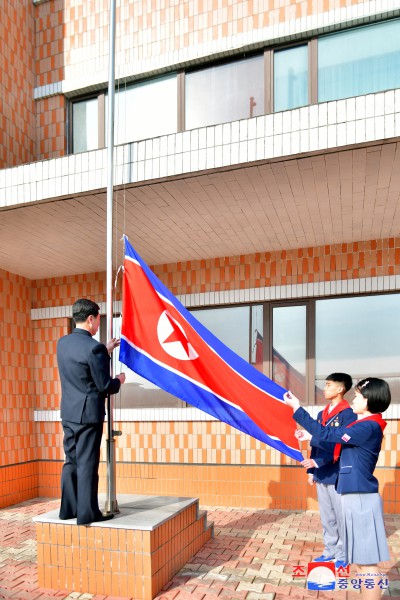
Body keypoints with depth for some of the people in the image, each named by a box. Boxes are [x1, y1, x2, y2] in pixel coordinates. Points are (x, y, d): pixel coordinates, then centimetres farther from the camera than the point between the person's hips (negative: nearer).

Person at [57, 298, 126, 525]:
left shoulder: (63, 342, 5)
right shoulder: (94, 347, -19)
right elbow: (105, 386, -16)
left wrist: (106, 351, 21)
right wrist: (119, 380, 4)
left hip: (68, 413, 8)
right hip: (88, 413, -8)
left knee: (71, 461, 16)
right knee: (87, 463, 1)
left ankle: (68, 508, 25)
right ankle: (87, 513, 9)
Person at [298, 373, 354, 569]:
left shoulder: (348, 414, -11)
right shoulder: (321, 414, 12)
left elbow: (343, 446, -18)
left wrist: (318, 462, -24)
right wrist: (311, 470, 12)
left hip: (337, 475, -7)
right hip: (321, 474, 7)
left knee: (341, 516, 5)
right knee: (326, 516, 15)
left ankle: (343, 555, 18)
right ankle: (330, 551, 27)